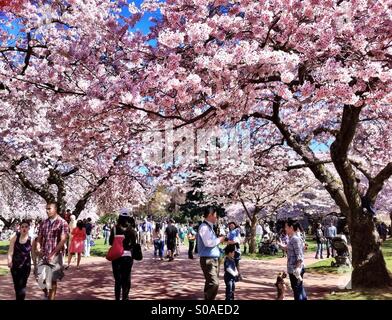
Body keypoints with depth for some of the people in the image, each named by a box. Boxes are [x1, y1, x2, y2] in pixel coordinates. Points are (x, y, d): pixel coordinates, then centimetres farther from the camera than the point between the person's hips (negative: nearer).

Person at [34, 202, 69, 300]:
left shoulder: (62, 223, -6)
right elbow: (39, 238, 12)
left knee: (52, 280, 2)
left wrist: (53, 254, -17)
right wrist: (37, 249, -7)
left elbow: (63, 240, -12)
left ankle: (51, 298, 16)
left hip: (55, 256, -4)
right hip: (43, 256, 4)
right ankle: (46, 294, 29)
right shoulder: (44, 223, 10)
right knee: (41, 279, 0)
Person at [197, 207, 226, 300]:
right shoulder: (204, 227, -15)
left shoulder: (209, 227, 16)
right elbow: (208, 243, -24)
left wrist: (219, 240, 8)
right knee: (214, 283, -16)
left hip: (213, 259, 10)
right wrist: (219, 240, -10)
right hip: (208, 259, -10)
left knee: (210, 282, 17)